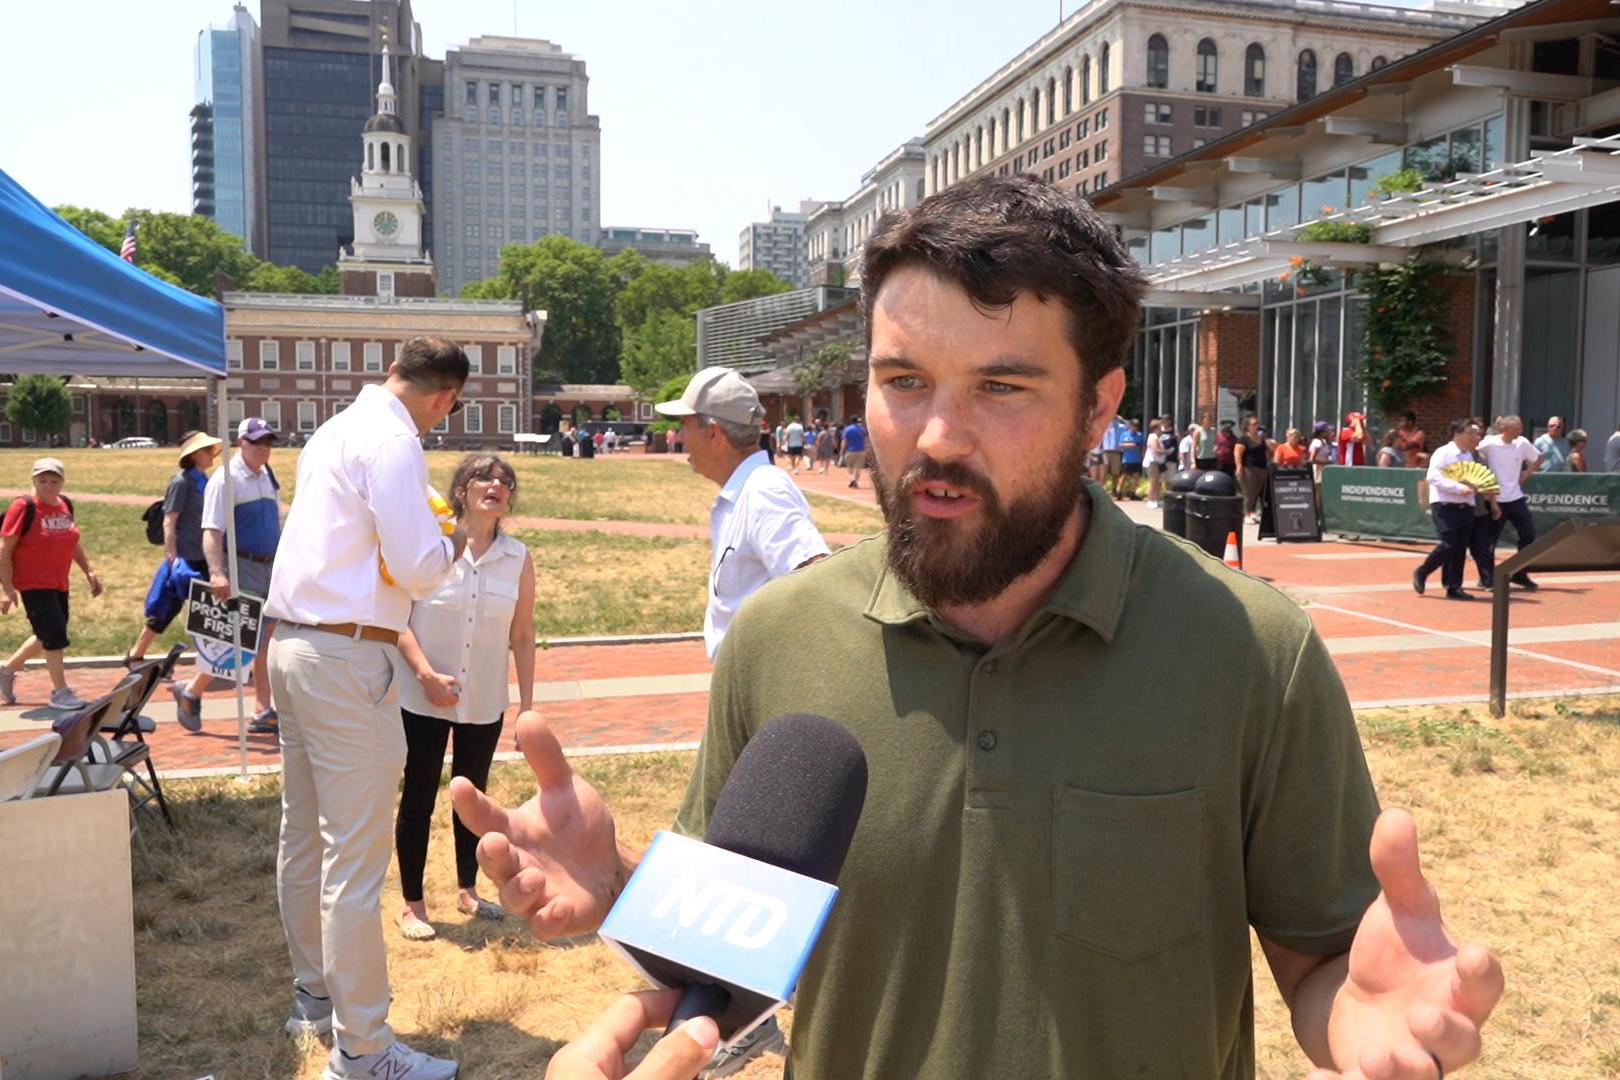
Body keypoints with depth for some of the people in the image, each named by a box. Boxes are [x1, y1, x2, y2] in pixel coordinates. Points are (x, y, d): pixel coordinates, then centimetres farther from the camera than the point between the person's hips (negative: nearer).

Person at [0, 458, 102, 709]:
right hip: (33, 583, -7)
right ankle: (60, 692, 2)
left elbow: (74, 540, 20)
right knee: (55, 635, -9)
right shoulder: (23, 507, -14)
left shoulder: (66, 505, 5)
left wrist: (89, 571, 15)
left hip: (59, 583, 7)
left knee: (46, 637, 16)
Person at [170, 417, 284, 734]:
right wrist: (216, 572, -29)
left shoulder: (268, 477, 14)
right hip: (241, 568, -7)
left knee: (266, 641, 8)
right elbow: (212, 531, -17)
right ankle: (191, 692, 13)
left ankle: (263, 711, 13)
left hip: (271, 568, 8)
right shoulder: (226, 479, -10)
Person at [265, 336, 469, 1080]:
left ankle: (313, 996, 35)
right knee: (355, 860, -3)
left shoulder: (336, 430, 13)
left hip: (293, 646, 10)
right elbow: (419, 570, -20)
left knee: (303, 838, 19)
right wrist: (453, 543, -1)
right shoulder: (394, 443, -14)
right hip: (347, 657, -10)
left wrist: (417, 530, 20)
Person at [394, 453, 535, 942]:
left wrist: (527, 706, 3)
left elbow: (523, 637, 4)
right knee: (418, 799, 6)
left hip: (485, 702, 3)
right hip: (423, 700, -3)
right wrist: (427, 674, -19)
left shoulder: (518, 558, -1)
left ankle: (467, 891, 35)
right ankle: (412, 904, 21)